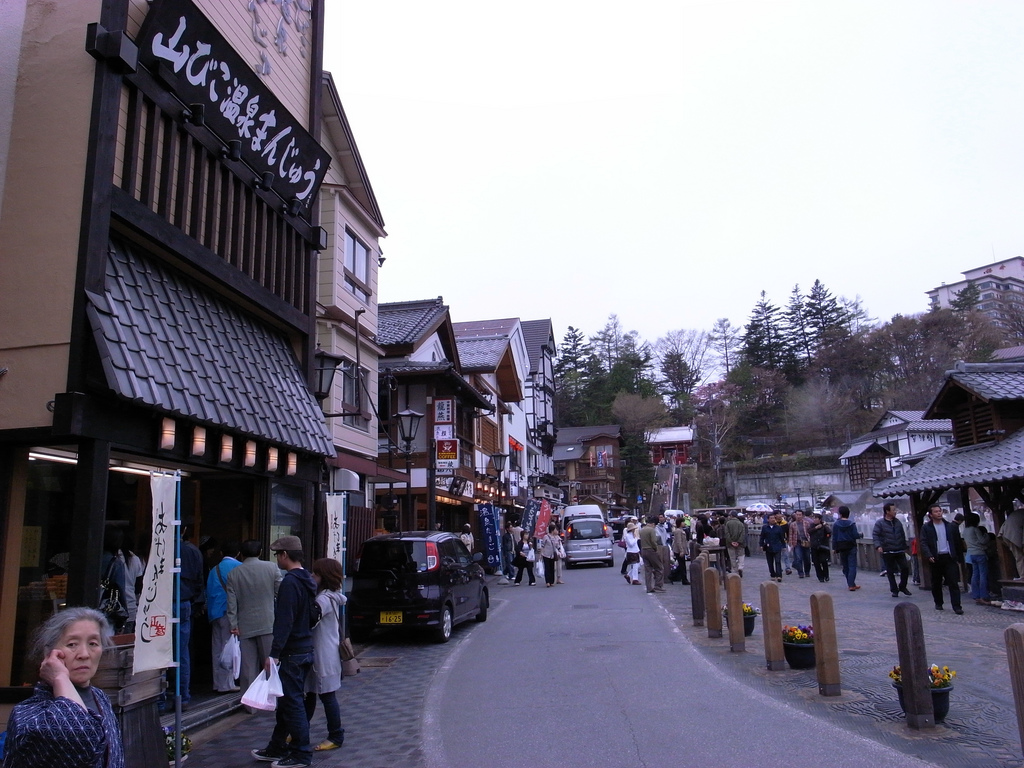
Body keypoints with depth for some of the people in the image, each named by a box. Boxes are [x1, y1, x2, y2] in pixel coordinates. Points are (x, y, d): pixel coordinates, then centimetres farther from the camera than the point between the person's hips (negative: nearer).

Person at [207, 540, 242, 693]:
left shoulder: (214, 570, 9)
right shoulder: (240, 568, -4)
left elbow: (208, 593, 11)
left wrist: (210, 613, 18)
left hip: (216, 614, 5)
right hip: (231, 613, -4)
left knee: (217, 649, 10)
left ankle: (218, 684, 16)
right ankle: (226, 684, 2)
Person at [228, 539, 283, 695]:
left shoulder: (233, 574, 5)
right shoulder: (272, 568, 0)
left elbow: (231, 603, 2)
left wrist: (233, 625, 3)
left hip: (245, 628, 1)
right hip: (268, 625, -1)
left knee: (248, 667, 5)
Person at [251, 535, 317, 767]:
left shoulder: (290, 582, -18)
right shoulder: (308, 581, 12)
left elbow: (284, 621, -24)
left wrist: (274, 653, -24)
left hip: (292, 652, -10)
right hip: (306, 649, 10)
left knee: (292, 702, -1)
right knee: (286, 700, 18)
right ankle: (277, 748, 28)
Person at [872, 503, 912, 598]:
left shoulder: (898, 522, 9)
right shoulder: (880, 523, -5)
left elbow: (903, 536, 18)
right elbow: (875, 535, -10)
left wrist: (904, 547, 17)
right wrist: (878, 546, -25)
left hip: (899, 551, 4)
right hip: (887, 552, -4)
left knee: (905, 568, -3)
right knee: (890, 572, 4)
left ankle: (902, 587, 17)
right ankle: (894, 590, 16)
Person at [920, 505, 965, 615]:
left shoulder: (951, 526, 7)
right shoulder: (926, 528, 0)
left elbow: (957, 542, 9)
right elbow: (923, 543, -6)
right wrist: (929, 556, -19)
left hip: (949, 557, 1)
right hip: (935, 559, -1)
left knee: (953, 583, -5)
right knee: (936, 583, 10)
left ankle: (957, 606, -5)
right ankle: (938, 603, 25)